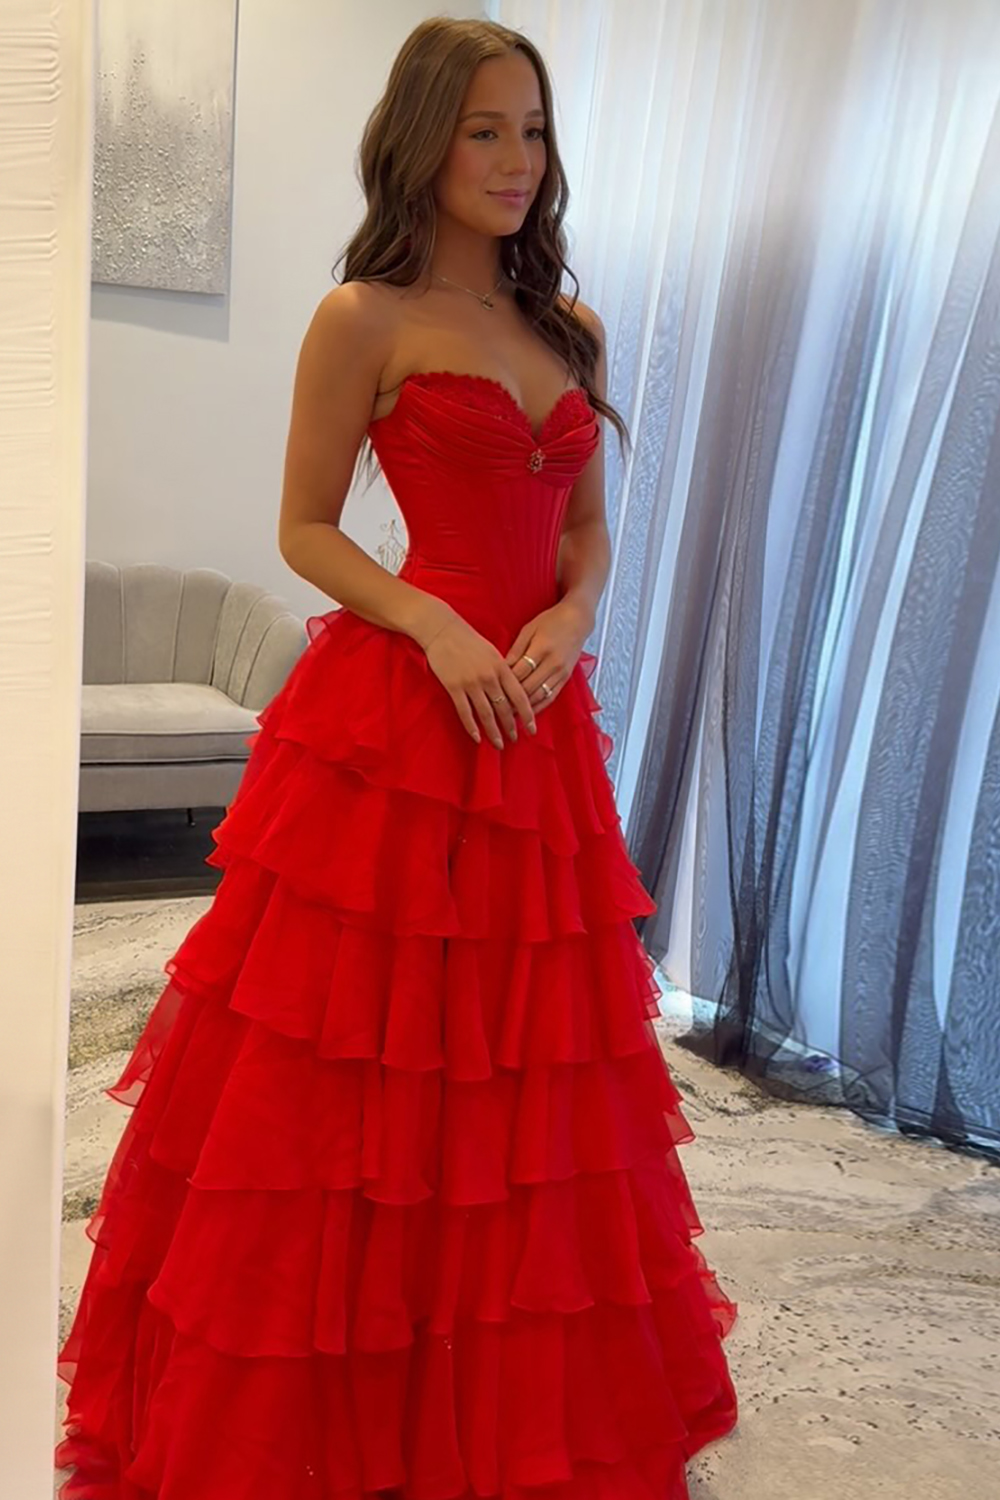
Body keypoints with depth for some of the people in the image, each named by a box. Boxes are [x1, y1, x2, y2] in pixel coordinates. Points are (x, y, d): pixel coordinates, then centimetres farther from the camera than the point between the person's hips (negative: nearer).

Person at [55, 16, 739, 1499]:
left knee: (525, 1074, 12)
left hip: (541, 720, 6)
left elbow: (588, 529, 16)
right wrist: (438, 629, -15)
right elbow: (303, 529, -1)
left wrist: (570, 618, -5)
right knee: (350, 1068, 1)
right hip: (394, 714, -5)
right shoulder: (364, 319, 0)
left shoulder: (568, 327, 16)